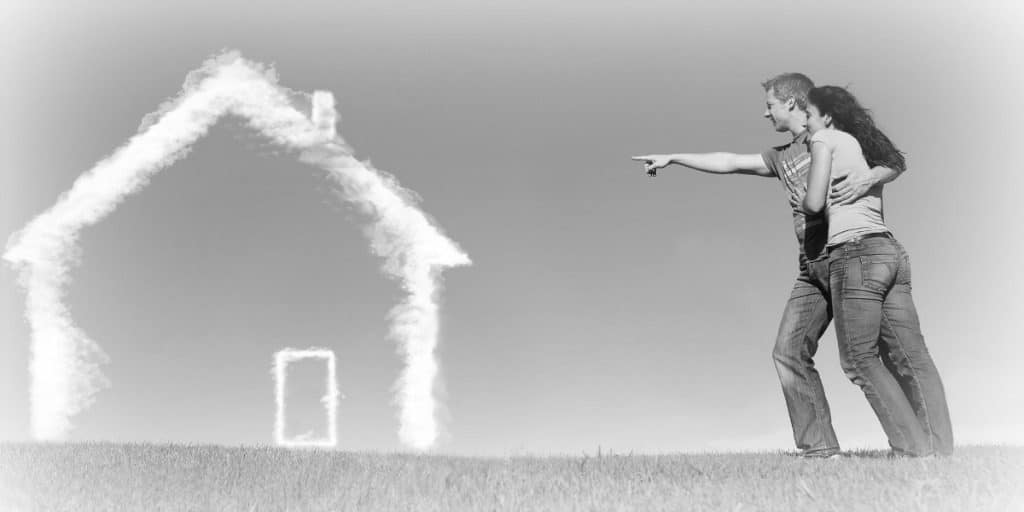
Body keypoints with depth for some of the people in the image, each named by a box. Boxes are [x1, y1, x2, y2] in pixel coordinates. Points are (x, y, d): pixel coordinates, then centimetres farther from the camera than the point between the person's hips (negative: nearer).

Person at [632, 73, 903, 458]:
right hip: (812, 270, 7)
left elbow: (893, 162, -2)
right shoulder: (783, 158, 24)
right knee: (789, 352, -8)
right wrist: (672, 158, 31)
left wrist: (868, 177, -24)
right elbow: (729, 163, 29)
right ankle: (818, 445, -10)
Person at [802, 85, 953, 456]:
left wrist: (803, 201, 17)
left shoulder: (827, 139, 4)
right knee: (910, 357, 4)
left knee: (860, 358, -3)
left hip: (855, 253, -8)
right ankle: (940, 448, -2)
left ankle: (912, 447, -9)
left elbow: (814, 202, -5)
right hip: (892, 252, 8)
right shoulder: (866, 150, 27)